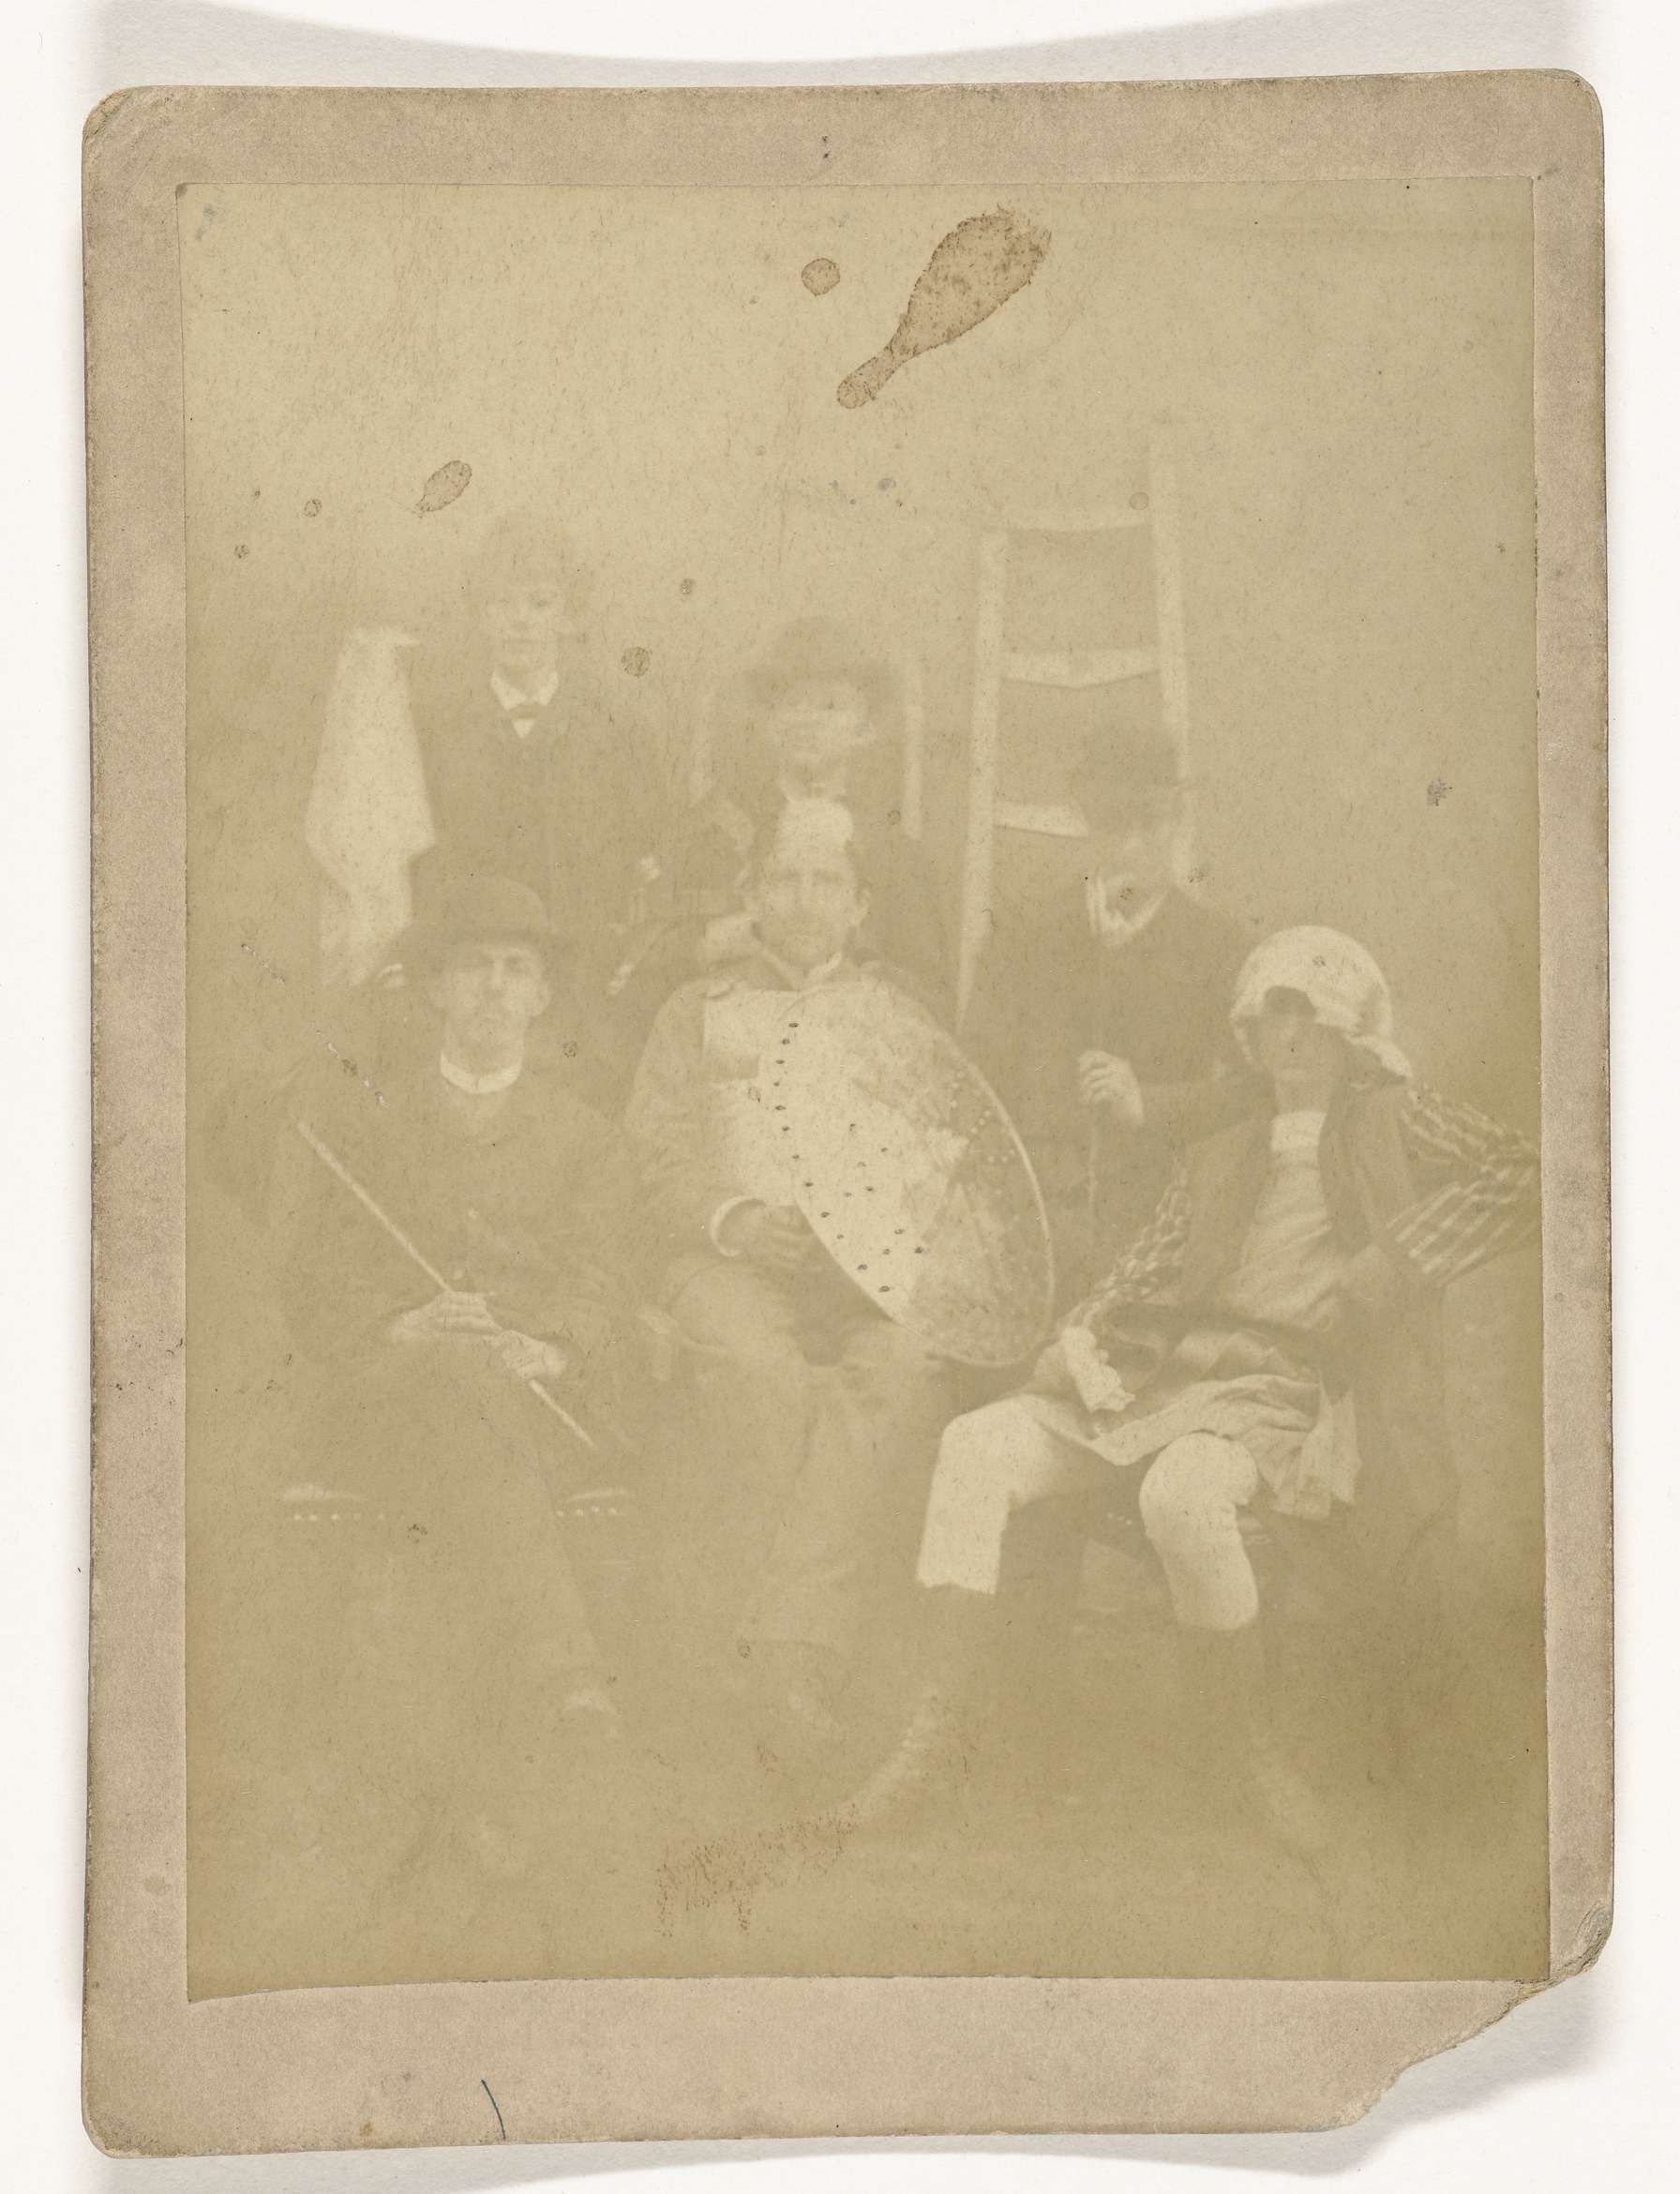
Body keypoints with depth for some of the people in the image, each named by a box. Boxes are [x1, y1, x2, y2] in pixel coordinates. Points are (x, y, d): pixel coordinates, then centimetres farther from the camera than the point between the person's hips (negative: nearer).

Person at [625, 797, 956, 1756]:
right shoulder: (701, 1011, 17)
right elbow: (652, 1153, 8)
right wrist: (736, 1219, -10)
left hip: (867, 1265, 1)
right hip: (727, 1257, -1)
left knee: (909, 1371, -33)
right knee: (759, 1370, -35)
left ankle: (804, 1636, -37)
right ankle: (729, 1640, -27)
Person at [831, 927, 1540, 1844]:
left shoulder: (1393, 1119, 13)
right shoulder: (1219, 1158, 27)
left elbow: (1526, 1174, -1)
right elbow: (1137, 1275, 21)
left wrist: (1379, 1278, -7)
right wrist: (1079, 1339, -1)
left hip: (1288, 1388, -5)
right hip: (1161, 1372, 5)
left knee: (1182, 1490, -38)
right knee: (976, 1443, -18)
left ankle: (1241, 1739, -16)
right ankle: (933, 1722, -15)